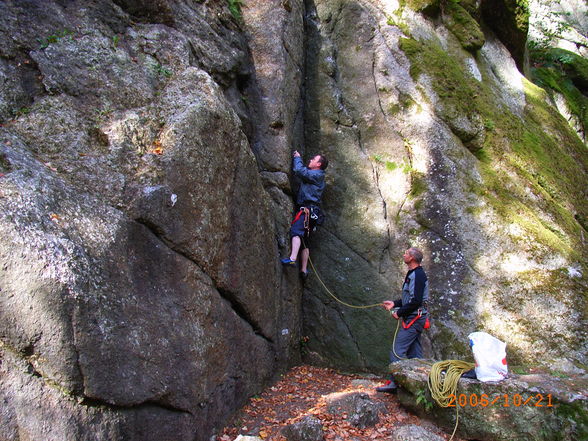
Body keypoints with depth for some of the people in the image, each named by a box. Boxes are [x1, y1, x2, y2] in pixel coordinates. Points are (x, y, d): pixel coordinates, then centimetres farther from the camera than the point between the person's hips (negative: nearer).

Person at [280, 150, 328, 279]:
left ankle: (292, 259, -47)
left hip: (307, 209, -10)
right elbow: (298, 171, 39)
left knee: (296, 230, -28)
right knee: (303, 241, 8)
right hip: (312, 212, 10)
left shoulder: (316, 174, -2)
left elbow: (299, 170, -12)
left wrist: (297, 158, 5)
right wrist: (295, 158, 32)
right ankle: (303, 270, 7)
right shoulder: (314, 176, 27)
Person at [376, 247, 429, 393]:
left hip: (413, 319, -11)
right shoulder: (413, 274, 16)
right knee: (414, 352, 13)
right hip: (416, 319, 11)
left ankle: (393, 382, -7)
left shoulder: (417, 275, -17)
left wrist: (399, 313, -14)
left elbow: (416, 301, -23)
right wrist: (394, 303, 13)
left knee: (397, 350, -9)